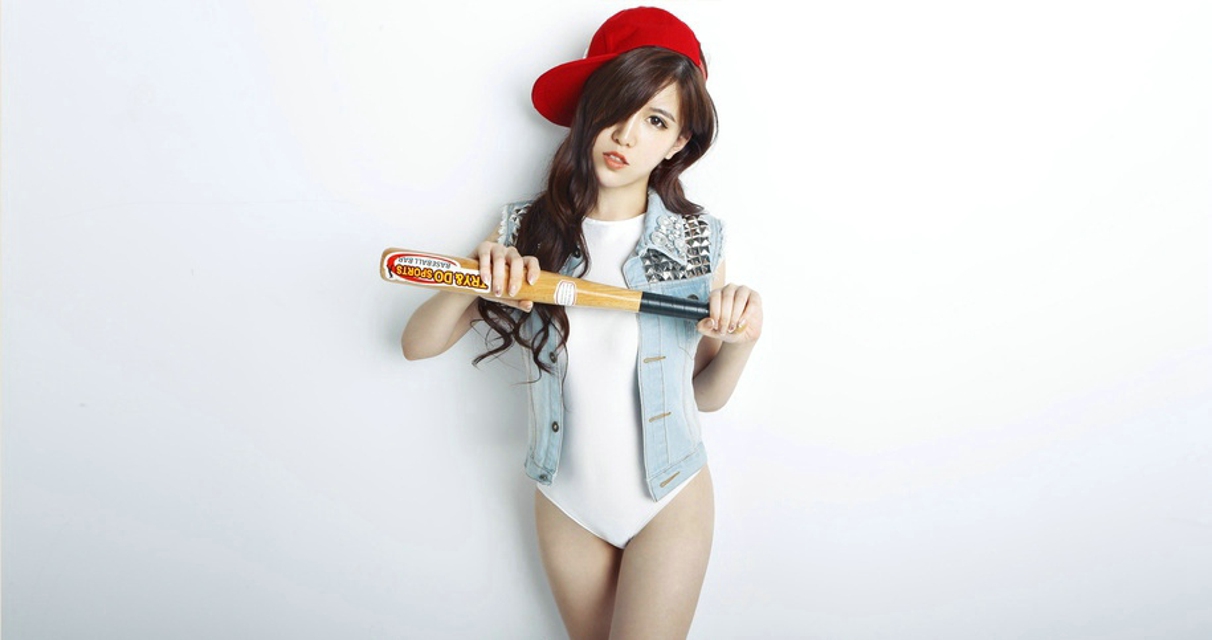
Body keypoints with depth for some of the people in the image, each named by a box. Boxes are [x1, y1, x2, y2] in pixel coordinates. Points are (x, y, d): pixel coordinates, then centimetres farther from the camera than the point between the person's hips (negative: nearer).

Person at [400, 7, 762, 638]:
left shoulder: (697, 240, -11)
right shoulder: (525, 230, -10)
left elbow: (706, 396, -3)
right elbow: (417, 345, -10)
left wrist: (739, 344, -23)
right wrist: (471, 282, -27)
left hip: (670, 502, -1)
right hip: (566, 504, 2)